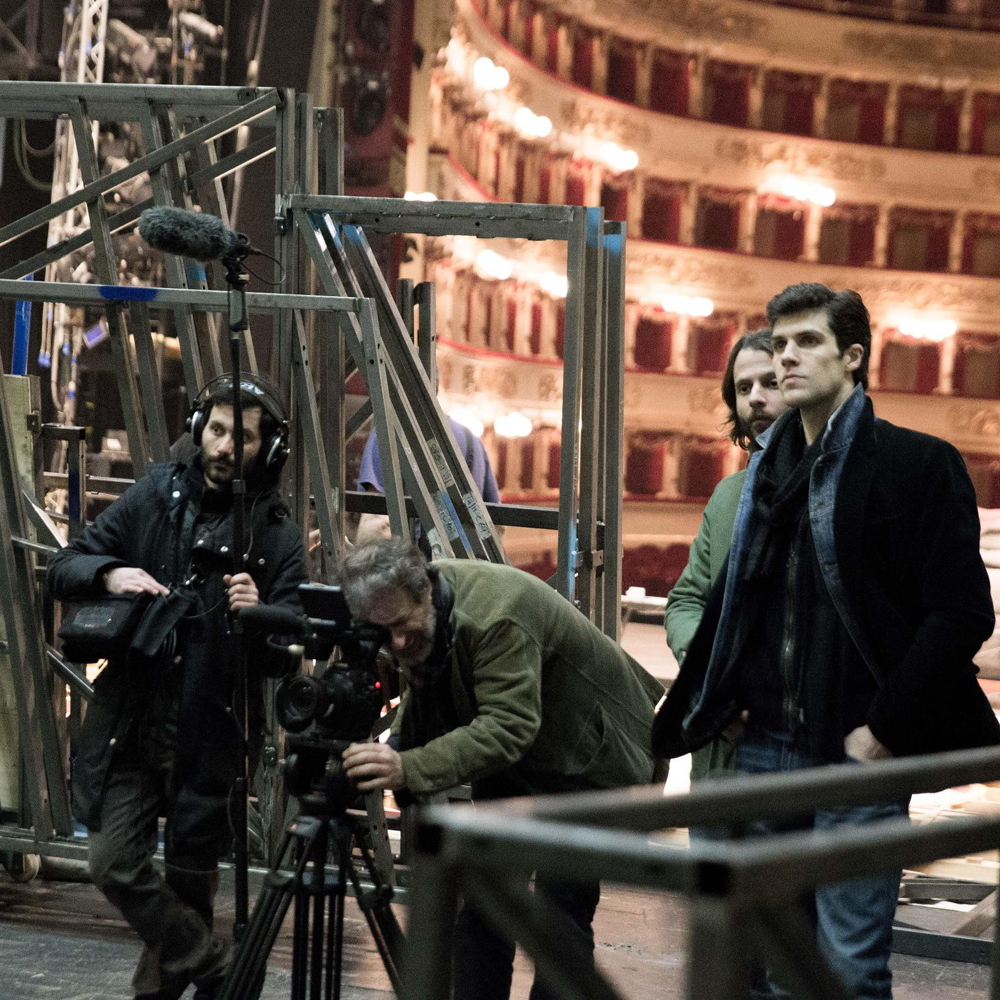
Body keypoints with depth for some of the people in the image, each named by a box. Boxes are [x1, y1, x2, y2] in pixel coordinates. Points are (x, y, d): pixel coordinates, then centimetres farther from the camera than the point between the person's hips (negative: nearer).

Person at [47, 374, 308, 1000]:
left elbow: (284, 656, -6)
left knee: (190, 879, 8)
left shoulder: (278, 537, -3)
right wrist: (109, 572, -15)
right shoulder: (154, 497, 4)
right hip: (132, 721, 2)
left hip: (210, 735, -2)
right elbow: (63, 570, 6)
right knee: (115, 866, -6)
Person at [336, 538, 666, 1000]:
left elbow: (508, 727, -44)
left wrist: (409, 769, -53)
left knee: (562, 910, -10)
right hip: (511, 759, 8)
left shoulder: (495, 613, -37)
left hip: (589, 757, -8)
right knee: (483, 899, 5)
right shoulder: (401, 604, -12)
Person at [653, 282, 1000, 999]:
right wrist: (710, 704, 12)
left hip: (857, 753, -6)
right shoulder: (771, 470, 15)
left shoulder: (916, 463, -6)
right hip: (766, 748, 7)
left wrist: (887, 729, -15)